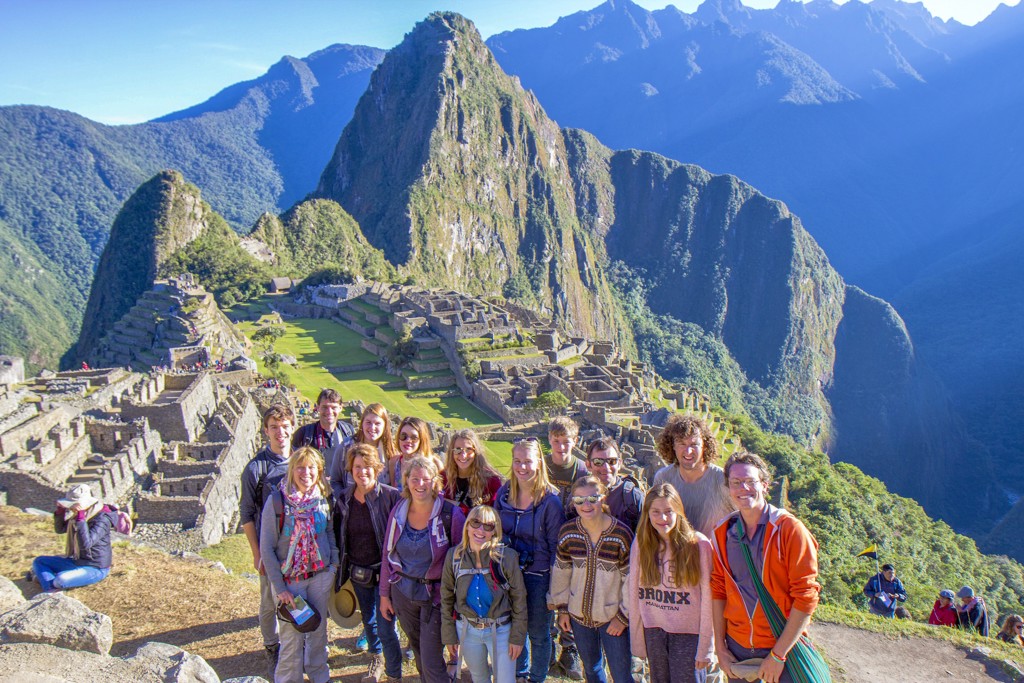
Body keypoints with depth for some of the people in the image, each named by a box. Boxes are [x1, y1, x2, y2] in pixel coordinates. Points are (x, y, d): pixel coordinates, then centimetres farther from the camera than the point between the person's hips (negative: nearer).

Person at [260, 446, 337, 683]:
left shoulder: (324, 498, -3)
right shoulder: (276, 500, -14)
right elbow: (267, 548, -10)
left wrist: (334, 564, 2)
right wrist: (280, 588, -11)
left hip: (321, 575, 3)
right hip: (289, 579, -3)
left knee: (318, 629, 15)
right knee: (292, 635, 1)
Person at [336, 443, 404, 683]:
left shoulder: (391, 496, -16)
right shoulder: (344, 499, -2)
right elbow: (339, 536, 9)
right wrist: (342, 569, 8)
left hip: (384, 572, -5)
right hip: (358, 573, 5)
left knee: (385, 627, -3)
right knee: (368, 620, 22)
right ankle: (376, 660, 46)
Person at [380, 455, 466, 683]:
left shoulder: (450, 514, -15)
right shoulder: (398, 512, -2)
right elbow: (388, 555, 7)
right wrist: (384, 594, 9)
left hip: (435, 595, -4)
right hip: (403, 593, 5)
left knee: (431, 662, -4)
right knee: (418, 651, 19)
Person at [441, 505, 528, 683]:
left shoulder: (506, 557, -17)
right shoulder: (454, 555, -9)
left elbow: (519, 599, -8)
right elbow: (446, 598, 1)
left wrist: (517, 637, -6)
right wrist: (449, 635, 2)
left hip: (501, 630, -2)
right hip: (467, 629, 2)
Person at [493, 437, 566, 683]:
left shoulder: (550, 500, -15)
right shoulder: (504, 493, -2)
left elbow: (556, 547, -11)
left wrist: (554, 588, -10)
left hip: (538, 576, -4)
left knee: (538, 633, 12)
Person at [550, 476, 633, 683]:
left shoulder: (621, 534, -17)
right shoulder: (567, 532, -7)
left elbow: (631, 579, -10)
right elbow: (561, 571, 5)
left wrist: (623, 615, -8)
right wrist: (562, 608, 8)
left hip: (613, 617, -3)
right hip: (579, 614, 3)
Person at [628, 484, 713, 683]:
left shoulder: (698, 544, -10)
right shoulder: (641, 544, -1)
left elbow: (707, 599, -7)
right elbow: (634, 594, 3)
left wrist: (705, 647, -7)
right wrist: (637, 642, 4)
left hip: (688, 634, -3)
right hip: (653, 632, 3)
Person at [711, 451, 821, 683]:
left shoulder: (790, 529, -13)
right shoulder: (723, 533, 0)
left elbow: (806, 597, -14)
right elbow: (718, 590, 7)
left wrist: (777, 654, -14)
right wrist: (720, 647, 3)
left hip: (782, 646, -3)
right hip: (737, 646, 3)